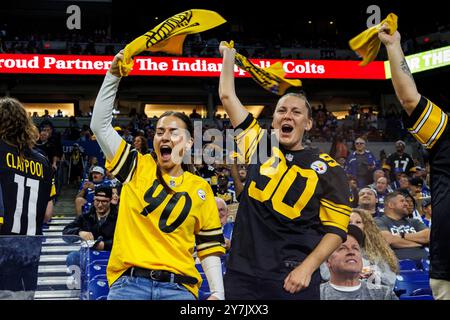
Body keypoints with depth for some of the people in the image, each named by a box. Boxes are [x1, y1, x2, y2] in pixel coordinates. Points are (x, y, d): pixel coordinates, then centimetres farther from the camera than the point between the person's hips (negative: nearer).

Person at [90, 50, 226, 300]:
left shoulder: (201, 188, 9)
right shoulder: (138, 167, 8)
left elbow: (209, 246, 11)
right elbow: (100, 125, 2)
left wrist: (217, 293, 1)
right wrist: (113, 76, -2)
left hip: (178, 287, 1)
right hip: (129, 282, 0)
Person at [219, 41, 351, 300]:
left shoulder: (328, 169, 1)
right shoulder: (259, 145, 8)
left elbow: (336, 229, 0)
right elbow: (227, 96, 14)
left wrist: (307, 268, -12)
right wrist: (229, 53, 22)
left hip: (293, 278, -2)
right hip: (242, 273, 3)